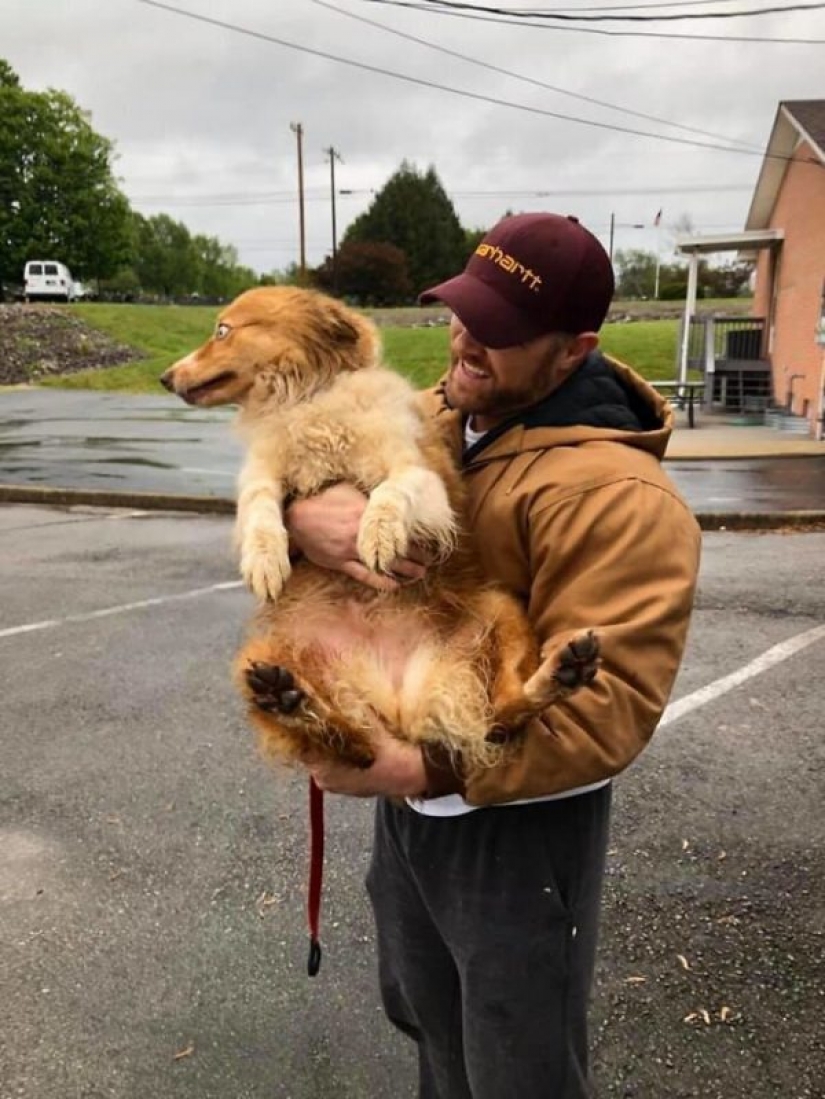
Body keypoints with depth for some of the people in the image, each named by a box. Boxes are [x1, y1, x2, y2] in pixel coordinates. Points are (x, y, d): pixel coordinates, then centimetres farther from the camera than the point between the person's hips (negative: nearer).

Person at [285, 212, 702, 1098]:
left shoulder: (614, 494, -26)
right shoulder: (427, 416, 0)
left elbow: (607, 704, -29)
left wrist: (425, 769, -31)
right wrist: (301, 512, -23)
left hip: (517, 821, -7)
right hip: (409, 795, 7)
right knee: (428, 1023, 30)